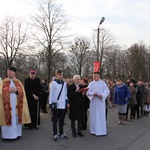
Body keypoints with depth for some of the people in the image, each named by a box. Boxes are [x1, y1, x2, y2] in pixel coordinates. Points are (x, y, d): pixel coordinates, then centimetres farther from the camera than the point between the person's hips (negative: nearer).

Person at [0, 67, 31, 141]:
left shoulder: (18, 82, 9)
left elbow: (22, 93, 2)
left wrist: (16, 90, -16)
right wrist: (9, 91, -17)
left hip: (16, 105, 2)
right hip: (7, 105, -1)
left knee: (16, 119, 6)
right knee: (7, 119, -2)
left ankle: (16, 134, 17)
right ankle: (7, 135, 8)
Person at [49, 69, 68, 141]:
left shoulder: (64, 83, 9)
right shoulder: (53, 83, -4)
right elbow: (51, 94, -5)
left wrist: (66, 101, 10)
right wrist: (50, 103, -8)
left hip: (62, 104, 4)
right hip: (56, 104, -4)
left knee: (62, 119, 11)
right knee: (55, 120, 4)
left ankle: (61, 133, 22)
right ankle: (55, 134, 12)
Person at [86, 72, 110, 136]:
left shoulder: (103, 83, 3)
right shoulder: (91, 84, 6)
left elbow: (107, 91, -1)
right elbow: (88, 92, 1)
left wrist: (102, 95, -19)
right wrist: (93, 93, -18)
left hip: (101, 101, -1)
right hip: (93, 101, 1)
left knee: (101, 116, 0)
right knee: (93, 115, 4)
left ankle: (101, 130, 6)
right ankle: (94, 130, 13)